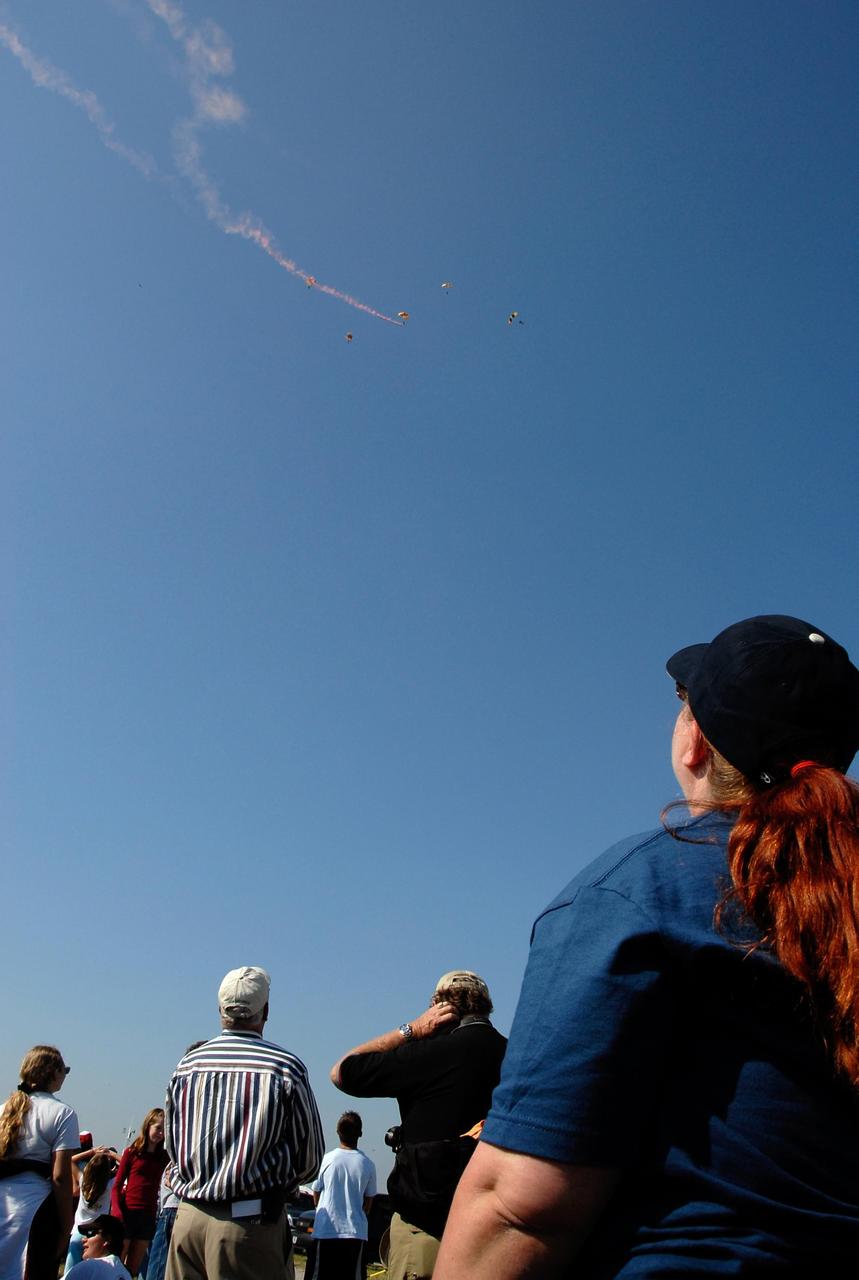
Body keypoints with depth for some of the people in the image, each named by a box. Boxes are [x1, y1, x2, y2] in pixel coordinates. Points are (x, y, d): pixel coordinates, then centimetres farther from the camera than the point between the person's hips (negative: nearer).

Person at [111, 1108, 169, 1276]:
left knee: (133, 1269, 10)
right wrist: (117, 1211, -15)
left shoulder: (164, 1157, 10)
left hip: (148, 1216, 4)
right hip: (127, 1213, -4)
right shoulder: (131, 1152, 0)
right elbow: (117, 1185, -3)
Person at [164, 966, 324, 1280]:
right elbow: (310, 1159, -1)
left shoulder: (187, 1065, 3)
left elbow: (172, 1146, 13)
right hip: (252, 1221, -4)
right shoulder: (287, 1068, -10)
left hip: (188, 1217, 4)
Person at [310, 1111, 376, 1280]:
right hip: (356, 1231, 1)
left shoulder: (327, 1159, -5)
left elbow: (316, 1194, 6)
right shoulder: (367, 1164, -2)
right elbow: (368, 1200, 8)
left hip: (326, 1229, -1)